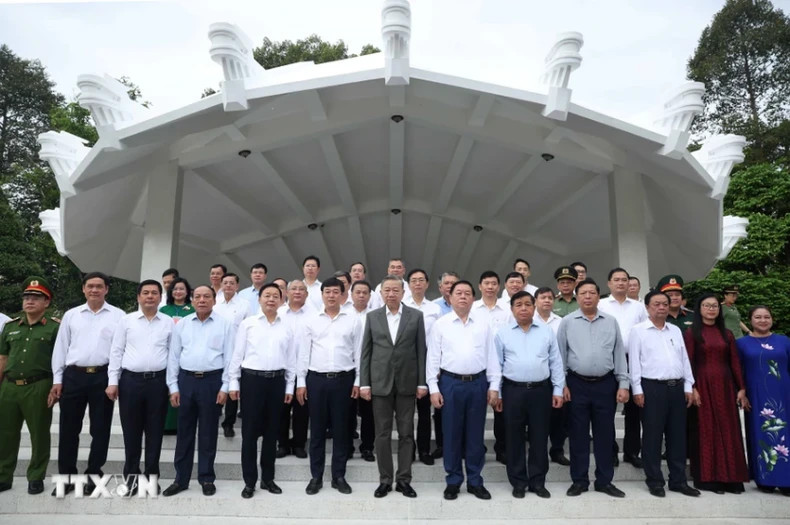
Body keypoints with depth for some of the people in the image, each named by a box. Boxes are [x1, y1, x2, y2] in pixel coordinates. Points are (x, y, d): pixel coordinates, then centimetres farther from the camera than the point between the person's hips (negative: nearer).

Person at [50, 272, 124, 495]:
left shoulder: (118, 315, 2)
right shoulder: (71, 315, 10)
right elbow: (60, 348, 10)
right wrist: (57, 379, 5)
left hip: (103, 376, -2)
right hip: (73, 376, 2)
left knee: (100, 429, 6)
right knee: (69, 429, 8)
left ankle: (93, 475, 20)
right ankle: (67, 476, 21)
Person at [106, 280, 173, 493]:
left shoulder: (169, 323, 4)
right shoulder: (126, 320, 4)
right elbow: (116, 352, 4)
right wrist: (113, 381, -1)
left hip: (158, 381, 0)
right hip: (131, 380, 0)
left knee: (155, 431, 7)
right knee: (131, 431, 8)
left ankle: (151, 477, 19)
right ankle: (131, 476, 21)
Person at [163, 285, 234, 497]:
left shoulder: (224, 325, 0)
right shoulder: (181, 324, 7)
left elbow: (229, 358, -2)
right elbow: (173, 356, 7)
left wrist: (225, 387, -7)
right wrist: (173, 387, 2)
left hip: (212, 381, -2)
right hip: (186, 380, 2)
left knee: (208, 433, 7)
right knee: (184, 432, 10)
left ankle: (207, 478, 20)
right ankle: (181, 479, 22)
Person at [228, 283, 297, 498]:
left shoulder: (287, 328, 7)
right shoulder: (247, 324, 1)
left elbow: (291, 359, 8)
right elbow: (237, 354, 1)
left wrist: (289, 386, 6)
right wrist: (233, 382, -2)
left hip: (277, 381, 2)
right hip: (252, 378, -2)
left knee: (272, 431, 11)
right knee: (250, 431, 4)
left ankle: (268, 478, 24)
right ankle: (249, 481, 16)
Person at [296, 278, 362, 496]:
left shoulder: (353, 321, 2)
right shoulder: (311, 320, 4)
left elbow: (358, 353, 4)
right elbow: (304, 353, 5)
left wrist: (358, 381, 1)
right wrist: (301, 382, 1)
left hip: (343, 379, 0)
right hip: (316, 379, 1)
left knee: (341, 429, 7)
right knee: (317, 429, 8)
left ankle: (339, 476, 19)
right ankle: (316, 476, 19)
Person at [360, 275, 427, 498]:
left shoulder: (416, 316, 1)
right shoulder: (372, 317, 4)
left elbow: (421, 351, 1)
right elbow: (365, 352, 4)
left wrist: (422, 382, -3)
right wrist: (364, 383, -2)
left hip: (407, 383, 0)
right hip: (380, 383, 1)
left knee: (406, 433, 7)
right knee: (382, 434, 7)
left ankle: (403, 479, 19)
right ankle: (385, 480, 19)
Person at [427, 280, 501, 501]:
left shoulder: (483, 325, 7)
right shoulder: (440, 325, 0)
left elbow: (491, 357, 7)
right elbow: (433, 358, 0)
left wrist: (494, 386, 1)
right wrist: (433, 388, -5)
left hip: (478, 383, 2)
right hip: (450, 383, -2)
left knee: (475, 435, 9)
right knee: (451, 434, 7)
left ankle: (475, 481, 22)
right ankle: (453, 481, 21)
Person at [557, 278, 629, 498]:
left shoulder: (611, 321, 6)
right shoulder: (567, 322, 1)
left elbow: (619, 354, 7)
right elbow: (560, 355, 2)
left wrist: (623, 384, 2)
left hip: (605, 384, 1)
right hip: (577, 384, -1)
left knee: (605, 434, 9)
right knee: (578, 434, 7)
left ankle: (604, 481, 22)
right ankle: (579, 480, 18)